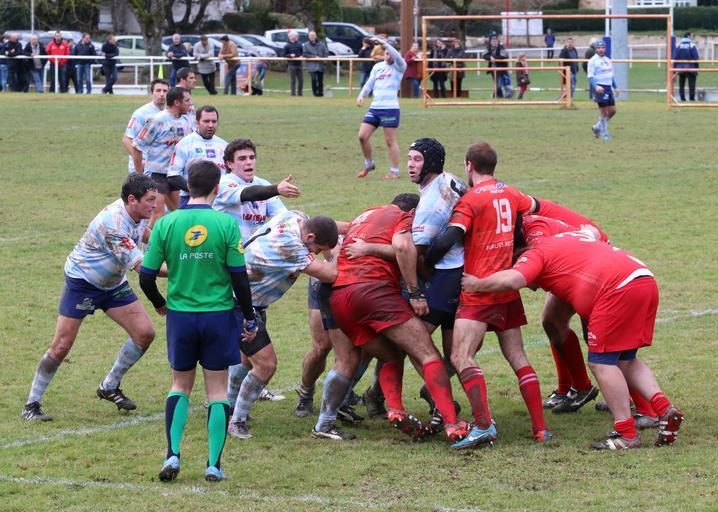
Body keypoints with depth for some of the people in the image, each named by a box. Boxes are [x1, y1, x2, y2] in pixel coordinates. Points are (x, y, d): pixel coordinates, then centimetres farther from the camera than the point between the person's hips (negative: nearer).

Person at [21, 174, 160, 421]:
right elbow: (140, 266, -36)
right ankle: (32, 404, 6)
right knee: (61, 346, -7)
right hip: (82, 282, -8)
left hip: (113, 284, 8)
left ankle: (110, 387, 14)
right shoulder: (113, 221, -33)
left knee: (145, 333, -3)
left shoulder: (138, 215, -6)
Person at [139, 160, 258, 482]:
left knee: (181, 385, 18)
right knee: (217, 388, 9)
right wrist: (249, 319, 5)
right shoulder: (226, 224, -9)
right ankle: (214, 464, 7)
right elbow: (239, 277, -8)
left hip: (180, 315, 2)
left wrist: (160, 304, 19)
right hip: (219, 315, -1)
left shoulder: (166, 224, -4)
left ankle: (172, 454, 6)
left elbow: (146, 277, -2)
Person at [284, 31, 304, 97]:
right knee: (293, 81, -3)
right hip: (292, 65, -4)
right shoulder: (287, 46, 0)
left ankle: (299, 93, 16)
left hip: (299, 64, 4)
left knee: (301, 80, 5)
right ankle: (293, 94, 2)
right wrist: (290, 55, -18)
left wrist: (301, 56, -3)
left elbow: (302, 53, 19)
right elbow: (285, 55, 0)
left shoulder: (299, 45, 11)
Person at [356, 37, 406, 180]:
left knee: (391, 141, -3)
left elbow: (397, 57, -23)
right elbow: (369, 83, 18)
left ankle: (395, 171, 3)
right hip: (374, 108, 6)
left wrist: (384, 44, -31)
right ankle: (368, 164, 21)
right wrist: (362, 95, 1)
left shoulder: (398, 67, -1)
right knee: (362, 136, 2)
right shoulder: (377, 67, 15)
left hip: (390, 108, -6)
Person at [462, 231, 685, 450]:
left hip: (620, 289, -9)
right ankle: (665, 410, 6)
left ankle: (626, 434, -2)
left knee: (601, 362, -1)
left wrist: (478, 285, 3)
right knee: (625, 360, 18)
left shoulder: (536, 254, 6)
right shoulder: (567, 240, 32)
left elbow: (510, 280, -11)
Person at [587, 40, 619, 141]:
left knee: (612, 110, 6)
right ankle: (605, 134, 4)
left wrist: (615, 87, 22)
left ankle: (598, 127, 23)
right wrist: (596, 87, -28)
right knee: (603, 111, -5)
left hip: (609, 87, 7)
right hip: (600, 88, -7)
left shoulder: (607, 60, 16)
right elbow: (590, 76, -13)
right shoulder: (593, 61, -7)